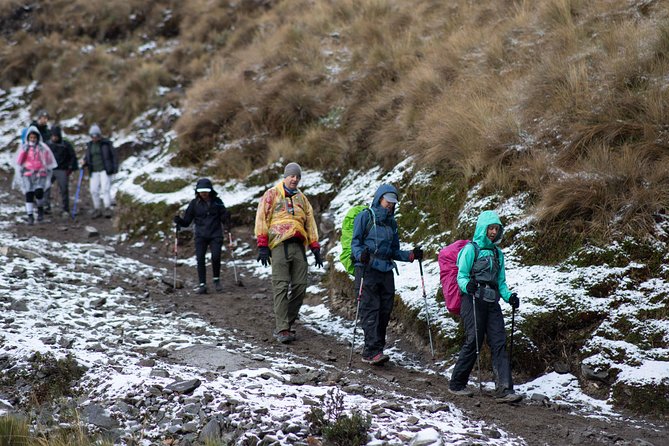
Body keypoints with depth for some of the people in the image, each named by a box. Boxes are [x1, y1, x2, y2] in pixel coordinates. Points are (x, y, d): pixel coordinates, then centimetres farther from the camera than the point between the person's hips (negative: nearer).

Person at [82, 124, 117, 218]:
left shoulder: (106, 143, -3)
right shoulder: (89, 145, 11)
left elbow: (113, 156, -1)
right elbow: (87, 157, 20)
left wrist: (115, 168, -8)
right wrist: (85, 162, -2)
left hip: (105, 170, -5)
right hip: (94, 171, 5)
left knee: (105, 189, -14)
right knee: (94, 190, 0)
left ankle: (108, 209, -12)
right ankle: (97, 210, 9)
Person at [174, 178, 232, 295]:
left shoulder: (217, 202, 3)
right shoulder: (194, 203, 3)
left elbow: (223, 217, 5)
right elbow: (186, 221, 5)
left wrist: (226, 219, -17)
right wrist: (179, 221, -14)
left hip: (215, 234, -1)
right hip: (201, 235, 1)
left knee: (216, 257, -16)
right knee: (200, 259, -10)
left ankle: (216, 280, 7)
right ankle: (202, 285, -4)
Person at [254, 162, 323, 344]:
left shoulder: (301, 198, 22)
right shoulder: (272, 194, 6)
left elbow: (310, 223, 23)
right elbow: (262, 219, -1)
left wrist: (315, 248, 15)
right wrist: (262, 246, -10)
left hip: (298, 245, 5)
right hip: (280, 245, -5)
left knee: (300, 287, 0)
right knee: (281, 287, -11)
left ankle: (286, 323, 11)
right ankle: (282, 329, -13)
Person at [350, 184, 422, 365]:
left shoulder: (392, 222, 21)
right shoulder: (365, 217, 3)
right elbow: (355, 243, -3)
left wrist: (411, 255, 6)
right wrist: (361, 255, -24)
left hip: (386, 271, 6)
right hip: (368, 269, -6)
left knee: (385, 310, 1)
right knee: (370, 309, -12)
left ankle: (373, 351, 8)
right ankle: (372, 351, -18)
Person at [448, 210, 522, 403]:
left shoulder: (498, 253, 20)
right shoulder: (471, 249, 1)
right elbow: (461, 276, -4)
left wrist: (509, 296, 5)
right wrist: (467, 285, -26)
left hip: (492, 302, 6)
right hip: (473, 300, -6)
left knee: (499, 343, -7)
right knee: (473, 342, -9)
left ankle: (504, 390, -14)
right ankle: (457, 384, 7)